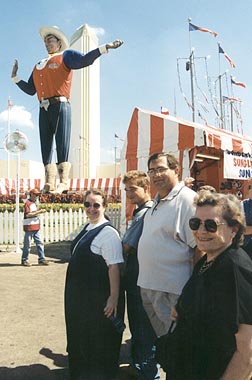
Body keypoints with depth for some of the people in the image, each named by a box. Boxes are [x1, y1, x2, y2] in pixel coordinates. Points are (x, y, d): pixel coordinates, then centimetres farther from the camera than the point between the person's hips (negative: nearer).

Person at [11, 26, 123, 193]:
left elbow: (85, 59, -5)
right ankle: (49, 182, 2)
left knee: (62, 143, -11)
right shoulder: (38, 66, 29)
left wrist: (105, 47, -16)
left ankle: (63, 182, -13)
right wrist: (15, 77, 29)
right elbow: (30, 90, 28)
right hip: (44, 109, 7)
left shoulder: (66, 56, 12)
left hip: (60, 106, -6)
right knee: (46, 146, 1)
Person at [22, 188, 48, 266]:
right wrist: (39, 211, -20)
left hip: (36, 227, 9)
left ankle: (41, 259, 9)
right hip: (29, 227, -9)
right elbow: (28, 214, -21)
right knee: (27, 245, 1)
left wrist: (40, 211, 10)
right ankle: (24, 260, 12)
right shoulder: (27, 203, -11)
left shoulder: (34, 203, 17)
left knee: (40, 243, 5)